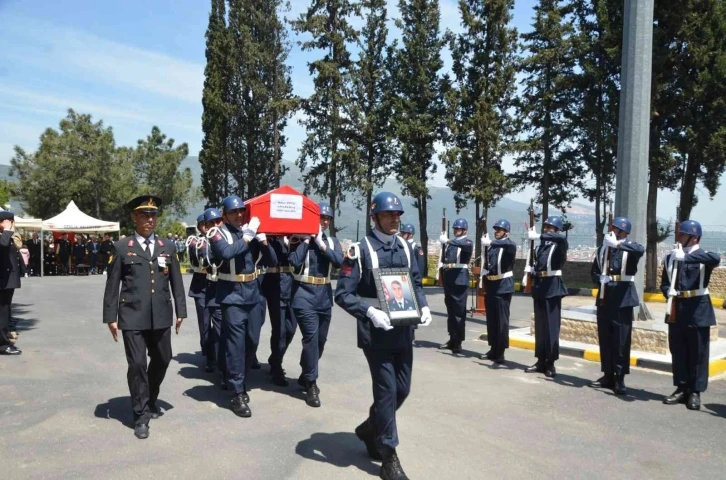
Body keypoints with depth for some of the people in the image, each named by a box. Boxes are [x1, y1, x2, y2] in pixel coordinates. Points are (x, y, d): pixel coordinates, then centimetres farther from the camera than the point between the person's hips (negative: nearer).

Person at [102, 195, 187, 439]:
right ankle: (141, 416, 12)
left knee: (161, 360, 14)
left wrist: (180, 311, 6)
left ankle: (151, 400, 39)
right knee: (137, 364, -2)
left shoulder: (167, 247, 9)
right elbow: (112, 285, 1)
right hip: (132, 317, -3)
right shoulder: (122, 247, 2)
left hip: (161, 316, 3)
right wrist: (111, 317, -2)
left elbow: (176, 281, 10)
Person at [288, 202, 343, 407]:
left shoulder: (332, 241, 10)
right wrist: (307, 239, -13)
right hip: (305, 295, -5)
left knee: (321, 340, 12)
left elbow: (339, 261, -8)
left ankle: (305, 376, 32)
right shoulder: (300, 239, -2)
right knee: (311, 338, -13)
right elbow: (294, 261, -19)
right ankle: (311, 384, -4)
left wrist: (321, 242, -11)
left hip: (325, 295, 5)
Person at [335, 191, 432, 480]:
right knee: (386, 390, -3)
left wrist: (423, 307, -1)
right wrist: (370, 312, -27)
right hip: (376, 333, -6)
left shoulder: (405, 248, 8)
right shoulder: (360, 250, -11)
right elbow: (342, 294, -13)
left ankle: (370, 428, 39)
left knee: (402, 389, 13)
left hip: (403, 331, 6)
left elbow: (416, 283, 18)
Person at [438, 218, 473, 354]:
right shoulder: (449, 243, 16)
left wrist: (448, 241, -34)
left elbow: (467, 246, -25)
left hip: (460, 280, -6)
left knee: (459, 311, -3)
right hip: (448, 279, 6)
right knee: (450, 311, 11)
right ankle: (452, 339, 19)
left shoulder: (468, 242, -1)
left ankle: (458, 342, 2)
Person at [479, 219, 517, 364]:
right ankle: (493, 350, 23)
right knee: (491, 320, 12)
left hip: (503, 287, -6)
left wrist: (490, 242, -39)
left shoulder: (509, 244, -6)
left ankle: (500, 354, 3)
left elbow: (510, 245, -32)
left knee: (502, 321, -3)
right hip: (490, 286, 6)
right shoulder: (492, 245, 12)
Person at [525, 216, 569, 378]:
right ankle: (541, 361, 20)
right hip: (539, 286, 6)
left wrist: (537, 236, -32)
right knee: (540, 326, 11)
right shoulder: (541, 245, 12)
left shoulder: (560, 244, -6)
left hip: (552, 287, -6)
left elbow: (562, 237, -30)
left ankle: (550, 364, 7)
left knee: (551, 326, -1)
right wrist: (531, 269, -2)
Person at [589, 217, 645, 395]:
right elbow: (594, 271, 15)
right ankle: (608, 375, 19)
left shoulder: (630, 248, -2)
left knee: (621, 340, -1)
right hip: (605, 296, 4)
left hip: (623, 297, -4)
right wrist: (600, 279, -6)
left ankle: (620, 379, 6)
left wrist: (618, 244, -35)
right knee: (605, 338, 9)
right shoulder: (602, 249, 10)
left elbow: (641, 250, -26)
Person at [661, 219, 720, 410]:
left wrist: (686, 257, -37)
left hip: (698, 310, -4)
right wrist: (669, 291, -10)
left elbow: (716, 258, -31)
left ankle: (695, 392, 13)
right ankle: (681, 389, 22)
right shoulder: (670, 258, 7)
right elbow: (665, 283, 12)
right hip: (676, 310, 4)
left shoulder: (703, 257, -6)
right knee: (678, 352, 11)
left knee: (698, 353, 4)